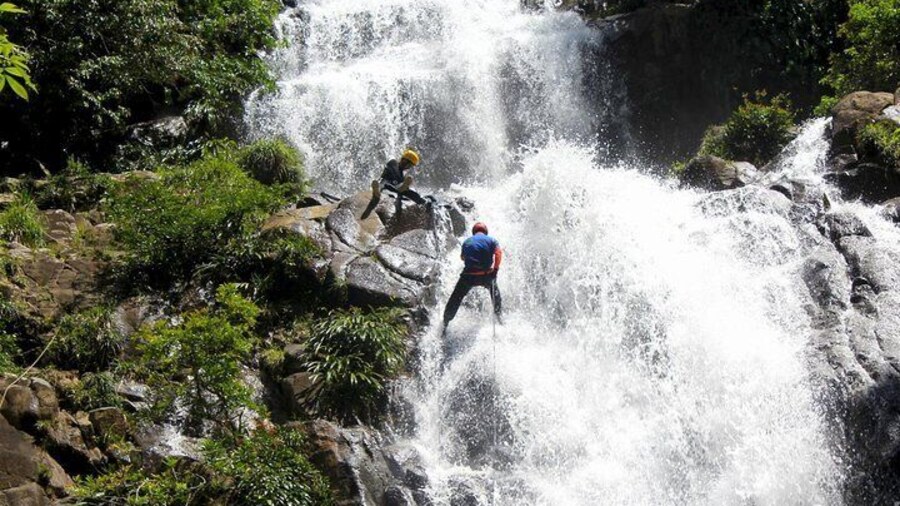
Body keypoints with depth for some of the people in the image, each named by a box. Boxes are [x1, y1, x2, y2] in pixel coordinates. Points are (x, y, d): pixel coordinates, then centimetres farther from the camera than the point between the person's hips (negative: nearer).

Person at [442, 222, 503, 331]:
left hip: (469, 275, 0)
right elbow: (498, 252, -11)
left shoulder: (467, 242, 12)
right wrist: (496, 268, -7)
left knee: (455, 299, 12)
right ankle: (498, 317, 35)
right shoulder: (491, 240, 6)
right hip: (486, 275, 0)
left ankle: (445, 322, 13)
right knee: (495, 293, 29)